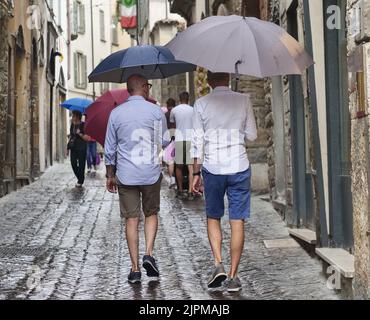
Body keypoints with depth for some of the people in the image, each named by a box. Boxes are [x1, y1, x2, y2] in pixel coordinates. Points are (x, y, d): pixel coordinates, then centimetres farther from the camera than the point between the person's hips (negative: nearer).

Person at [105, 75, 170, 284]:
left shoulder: (116, 113, 2)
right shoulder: (156, 111, -3)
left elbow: (110, 149, 5)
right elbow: (164, 142, 5)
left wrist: (110, 175, 13)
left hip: (125, 175, 1)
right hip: (151, 173, -1)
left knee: (132, 219, 5)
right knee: (151, 214, 17)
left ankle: (135, 269, 7)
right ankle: (149, 254, -2)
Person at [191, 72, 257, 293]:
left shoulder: (201, 104, 0)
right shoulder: (243, 101, 1)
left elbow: (198, 142, -1)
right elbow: (252, 135, 4)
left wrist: (196, 173, 4)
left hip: (212, 168, 0)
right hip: (239, 167, 0)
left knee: (213, 218, 17)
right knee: (237, 221, 4)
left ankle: (219, 264, 1)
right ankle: (233, 276, 7)